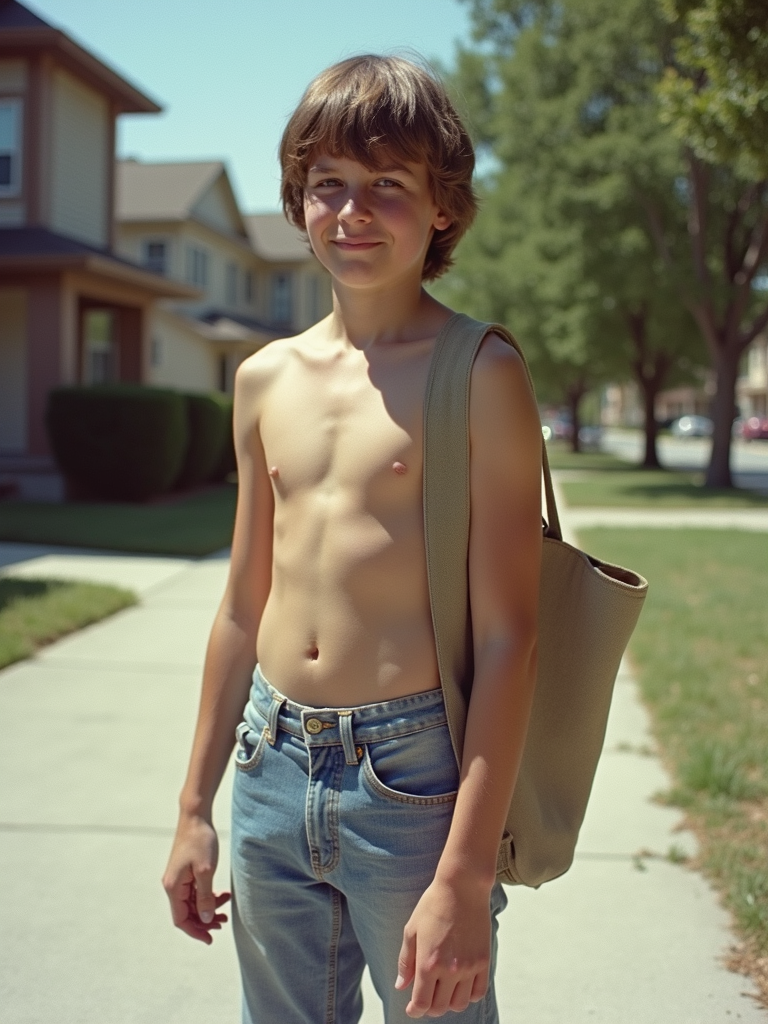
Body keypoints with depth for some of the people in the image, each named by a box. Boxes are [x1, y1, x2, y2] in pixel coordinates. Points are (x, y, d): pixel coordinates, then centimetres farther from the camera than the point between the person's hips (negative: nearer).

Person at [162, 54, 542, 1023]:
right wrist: (195, 807, 15)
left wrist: (466, 877, -16)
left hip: (412, 773, -5)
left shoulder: (479, 373, -10)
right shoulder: (267, 379, 7)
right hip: (273, 773, 5)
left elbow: (506, 637, -13)